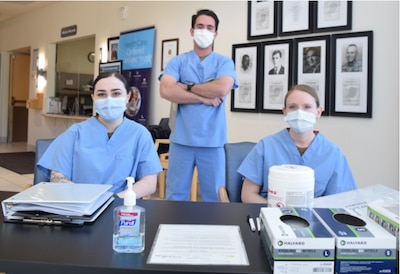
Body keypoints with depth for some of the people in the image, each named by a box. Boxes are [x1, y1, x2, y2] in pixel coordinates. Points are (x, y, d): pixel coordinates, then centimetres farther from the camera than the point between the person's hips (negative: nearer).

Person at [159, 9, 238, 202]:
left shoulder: (224, 62, 5)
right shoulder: (177, 61, 6)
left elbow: (222, 89, -15)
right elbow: (166, 91, -11)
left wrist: (188, 87, -6)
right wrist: (204, 98, -12)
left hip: (212, 141, 0)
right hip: (181, 139, 1)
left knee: (214, 196, 10)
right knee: (175, 195, 11)